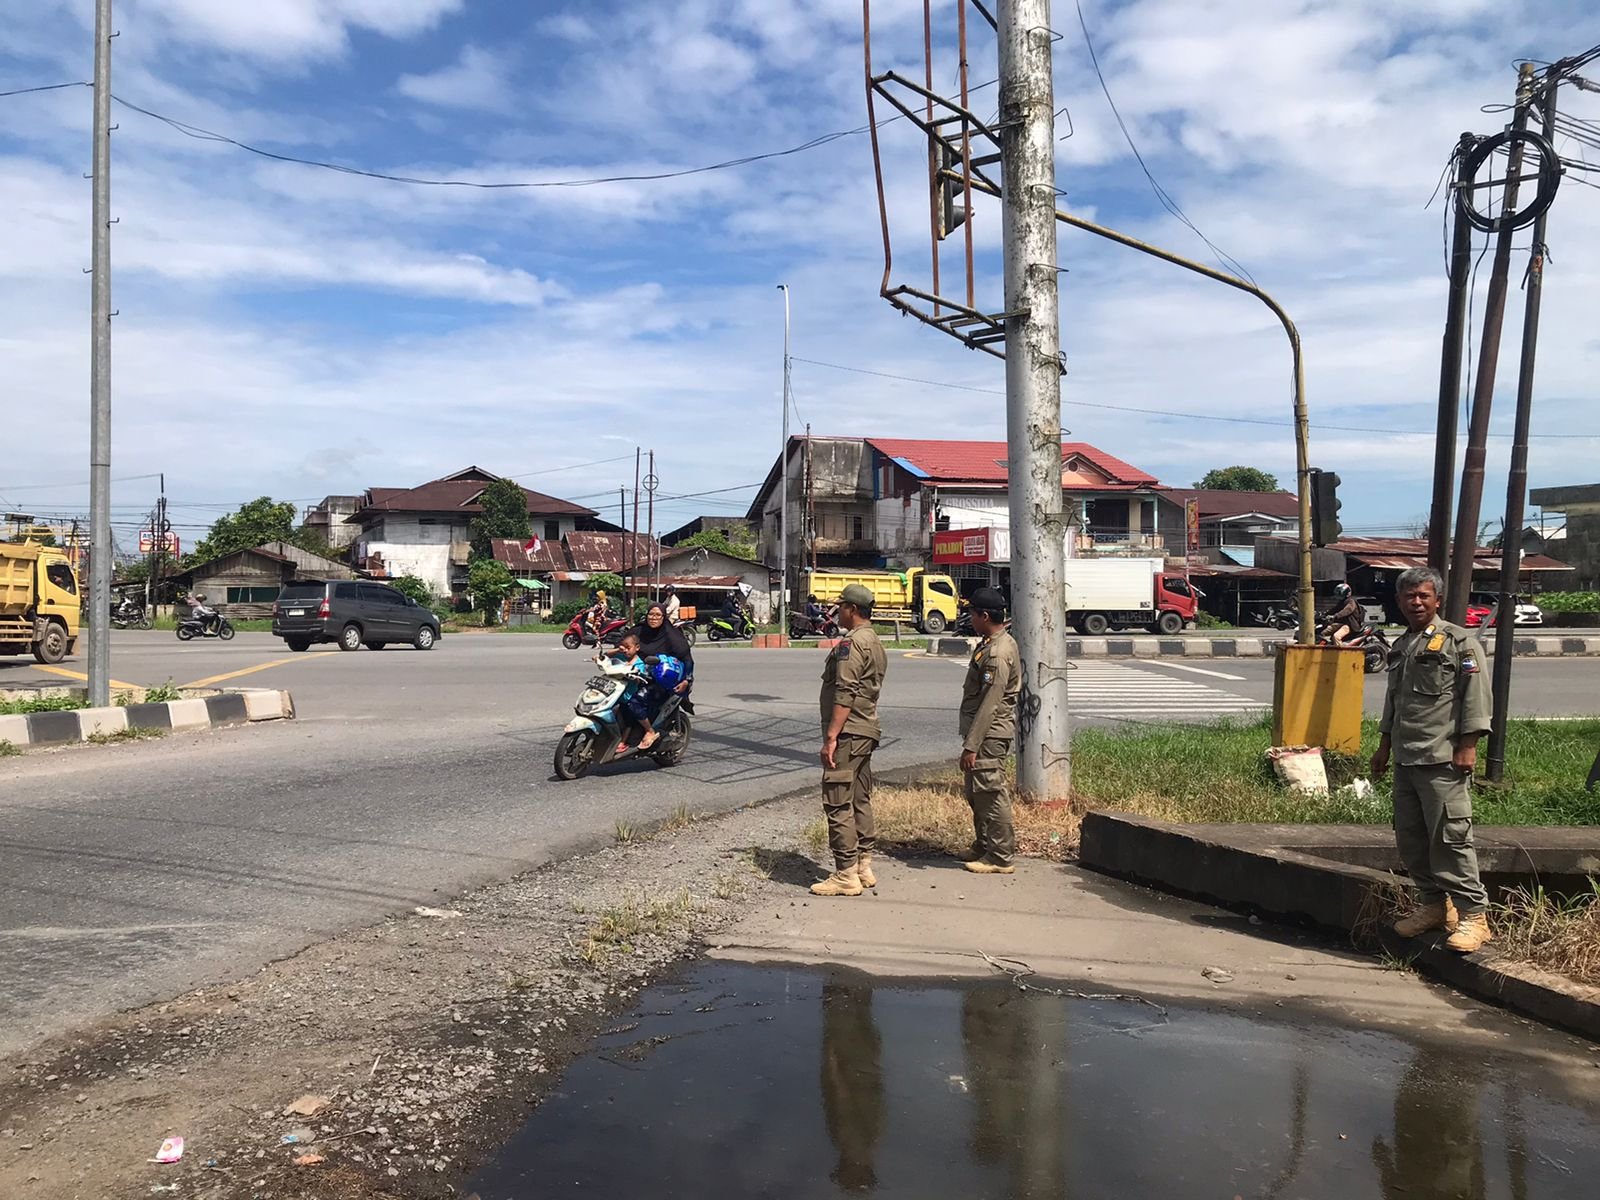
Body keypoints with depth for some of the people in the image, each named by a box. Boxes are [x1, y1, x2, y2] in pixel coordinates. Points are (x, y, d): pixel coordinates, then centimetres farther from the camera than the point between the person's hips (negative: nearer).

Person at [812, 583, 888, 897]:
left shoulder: (852, 642, -14)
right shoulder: (876, 643, 18)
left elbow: (845, 693, -21)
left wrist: (831, 736, -22)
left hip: (847, 733, -10)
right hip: (867, 731, 11)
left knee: (838, 804, -7)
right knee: (860, 801, 15)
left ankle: (846, 875, -6)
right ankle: (864, 866, 20)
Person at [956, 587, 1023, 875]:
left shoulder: (997, 653, -20)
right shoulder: (992, 644, 13)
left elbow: (989, 704, -23)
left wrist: (971, 745, -23)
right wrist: (970, 740, 22)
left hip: (990, 733, -11)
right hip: (987, 731, 11)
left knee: (991, 792, -4)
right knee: (975, 792, 18)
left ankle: (1000, 857, 3)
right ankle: (983, 847, 30)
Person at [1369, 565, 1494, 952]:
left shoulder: (1459, 641, -5)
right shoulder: (1400, 648, 18)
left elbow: (1475, 695, -10)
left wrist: (1467, 746, -15)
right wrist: (1384, 746, 25)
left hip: (1443, 760, -8)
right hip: (1405, 760, 8)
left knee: (1451, 837, -9)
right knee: (1410, 839, 11)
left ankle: (1472, 914, -2)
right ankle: (1432, 904, 24)